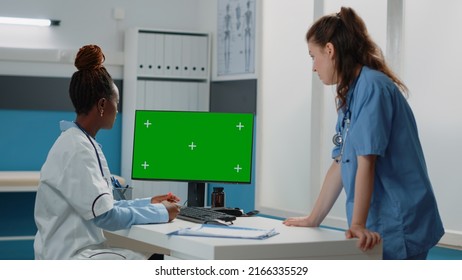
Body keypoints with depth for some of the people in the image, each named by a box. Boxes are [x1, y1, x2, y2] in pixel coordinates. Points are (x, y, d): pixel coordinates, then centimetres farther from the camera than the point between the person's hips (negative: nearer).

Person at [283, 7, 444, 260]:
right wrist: (314, 220, 17)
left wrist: (358, 225, -21)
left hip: (398, 229, -9)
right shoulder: (350, 95, 13)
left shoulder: (371, 87, -15)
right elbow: (340, 164, 15)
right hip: (378, 227, 9)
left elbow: (366, 163, -20)